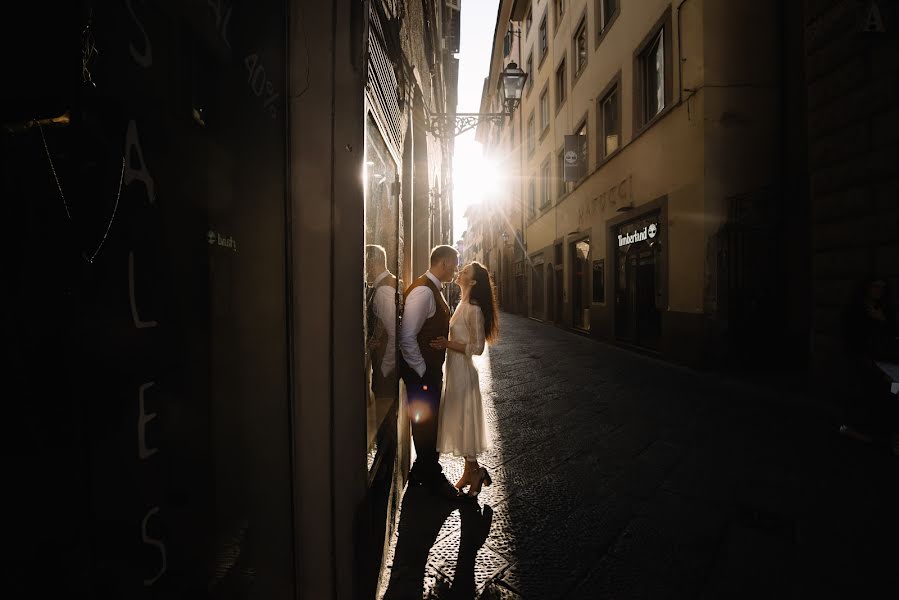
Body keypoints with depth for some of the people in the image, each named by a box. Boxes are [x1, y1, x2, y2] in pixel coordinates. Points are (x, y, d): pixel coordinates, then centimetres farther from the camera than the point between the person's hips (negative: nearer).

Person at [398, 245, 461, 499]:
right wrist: (422, 371, -19)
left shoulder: (433, 290, 10)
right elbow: (407, 338, -26)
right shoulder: (423, 291, -22)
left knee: (430, 420, 20)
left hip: (430, 369, 10)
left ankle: (424, 469, 39)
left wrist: (434, 370, 18)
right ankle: (432, 477, 26)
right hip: (420, 372, -10)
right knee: (426, 421, 7)